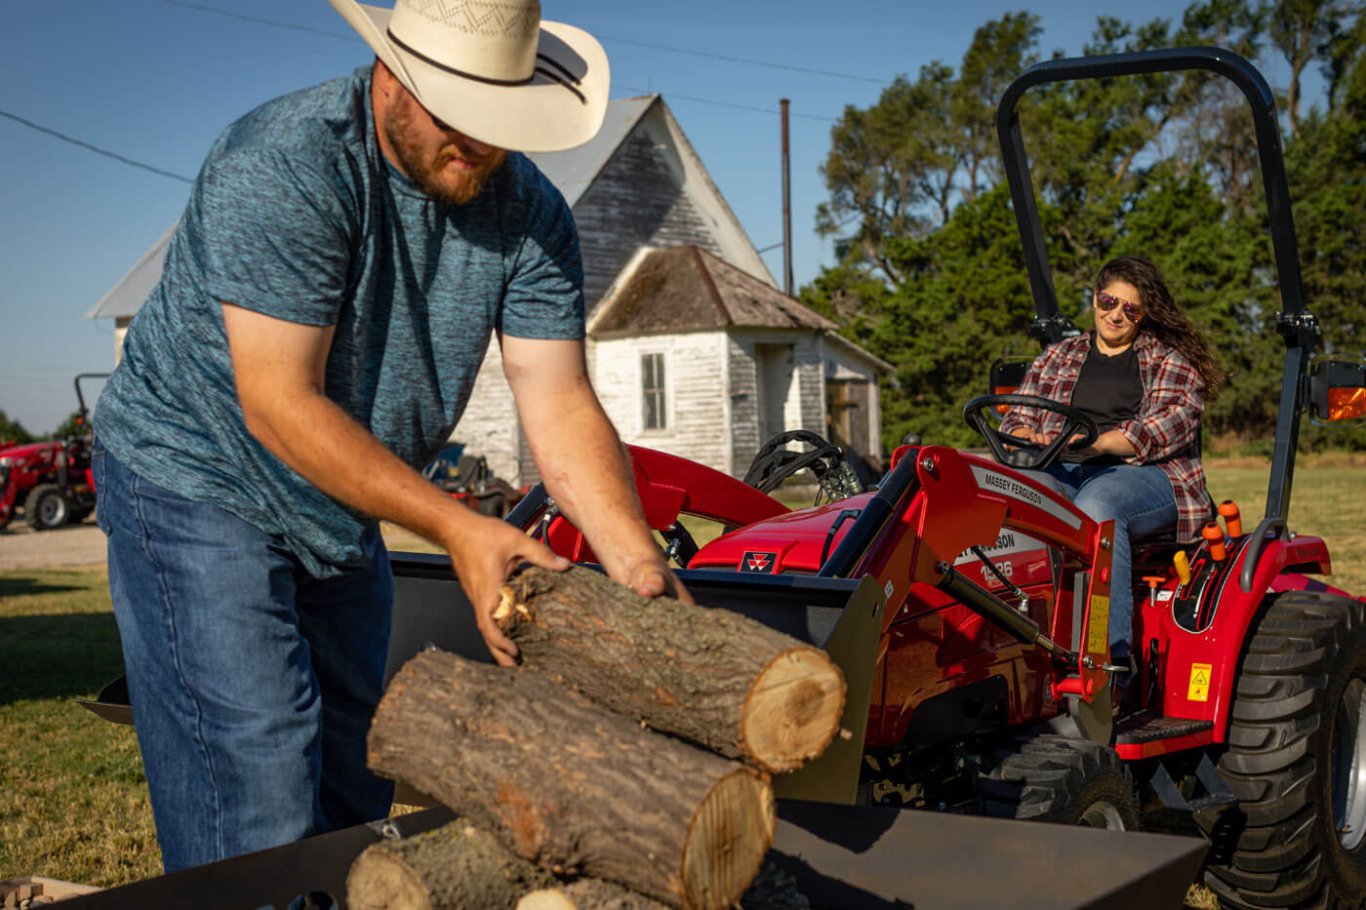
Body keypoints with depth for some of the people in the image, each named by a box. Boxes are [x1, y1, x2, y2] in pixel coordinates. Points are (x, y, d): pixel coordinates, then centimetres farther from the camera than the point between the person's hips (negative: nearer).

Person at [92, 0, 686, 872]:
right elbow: (279, 405, -29)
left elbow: (560, 407, -14)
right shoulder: (281, 165, -27)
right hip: (199, 482, -6)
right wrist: (458, 528, -34)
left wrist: (637, 564, -29)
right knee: (262, 818, -9)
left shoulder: (529, 212, -10)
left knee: (356, 793, 15)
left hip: (341, 514, 6)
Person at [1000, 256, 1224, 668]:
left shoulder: (1169, 359, 13)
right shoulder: (1057, 357, 25)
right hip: (1063, 471, 3)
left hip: (1147, 476, -3)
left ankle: (1112, 654, -42)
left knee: (1095, 503, -39)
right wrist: (1027, 436, -7)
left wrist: (1100, 441, -20)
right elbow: (1019, 416, 20)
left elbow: (1174, 420, -5)